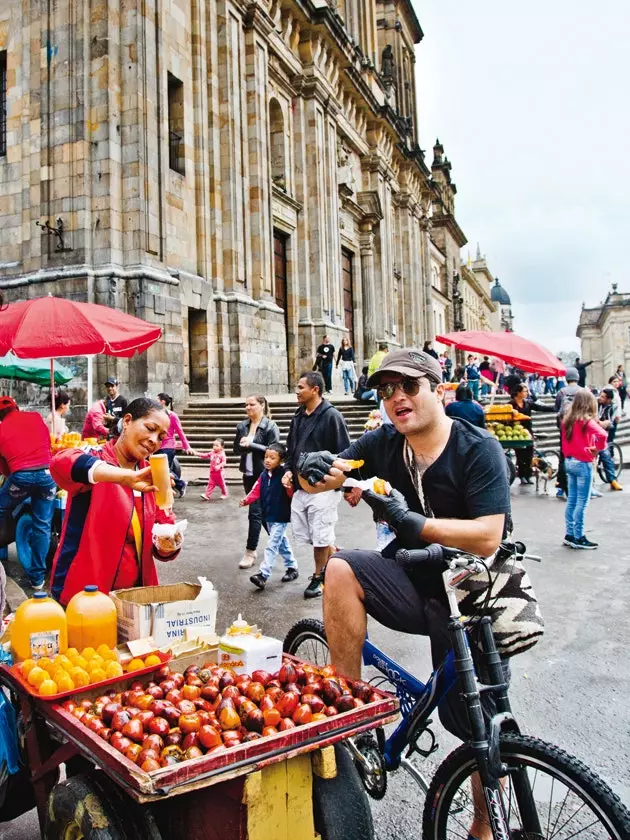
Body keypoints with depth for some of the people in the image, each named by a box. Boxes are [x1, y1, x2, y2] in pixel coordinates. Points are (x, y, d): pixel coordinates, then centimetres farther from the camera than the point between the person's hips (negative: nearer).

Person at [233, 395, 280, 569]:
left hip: (263, 475, -6)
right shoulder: (242, 426, 8)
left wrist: (251, 444, -19)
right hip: (248, 474, 6)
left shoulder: (270, 426, -9)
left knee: (254, 512, -8)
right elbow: (236, 449, 9)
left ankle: (250, 552, -3)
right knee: (260, 510, 15)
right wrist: (243, 446, -13)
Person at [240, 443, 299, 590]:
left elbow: (292, 495, -21)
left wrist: (289, 487, -41)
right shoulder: (264, 475, 4)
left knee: (272, 545, -9)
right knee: (281, 542, 19)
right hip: (268, 516, 8)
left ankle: (263, 575, -10)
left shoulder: (286, 474, -17)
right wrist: (246, 500, -12)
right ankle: (292, 567, 34)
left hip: (281, 518, -8)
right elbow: (256, 491, 4)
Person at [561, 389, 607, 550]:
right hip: (583, 464, -7)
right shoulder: (587, 420, -16)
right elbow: (602, 435, -30)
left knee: (571, 500, 13)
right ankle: (579, 538, 5)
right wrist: (598, 448, -15)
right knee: (582, 502, 0)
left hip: (569, 462, 7)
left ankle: (569, 535, 18)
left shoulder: (568, 420, 6)